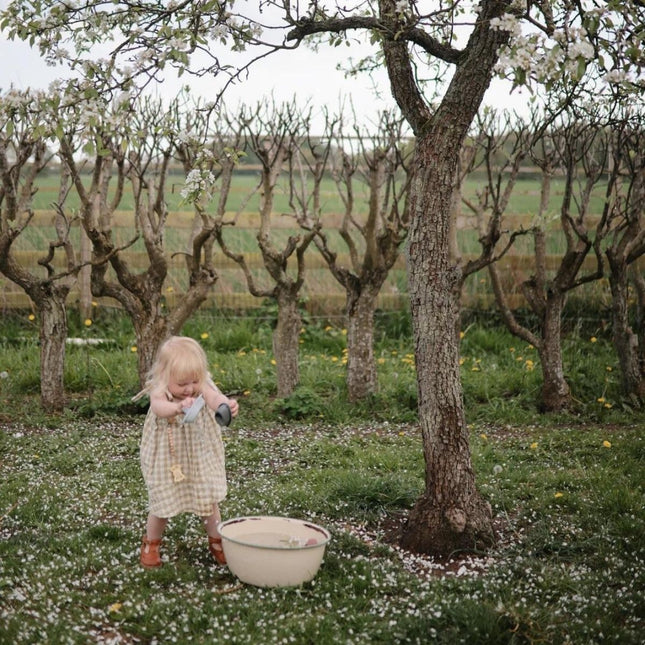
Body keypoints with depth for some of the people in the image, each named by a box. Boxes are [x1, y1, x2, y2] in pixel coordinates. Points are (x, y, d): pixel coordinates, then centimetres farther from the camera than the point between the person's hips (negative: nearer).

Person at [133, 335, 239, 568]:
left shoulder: (202, 389, -16)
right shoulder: (160, 393, -22)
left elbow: (215, 398, -38)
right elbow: (159, 407, -46)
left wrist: (227, 405, -63)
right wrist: (178, 408, -70)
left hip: (201, 459, 2)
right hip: (167, 462, -2)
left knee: (209, 501, 8)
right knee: (161, 504, 6)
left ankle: (217, 542, 32)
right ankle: (151, 544, 33)